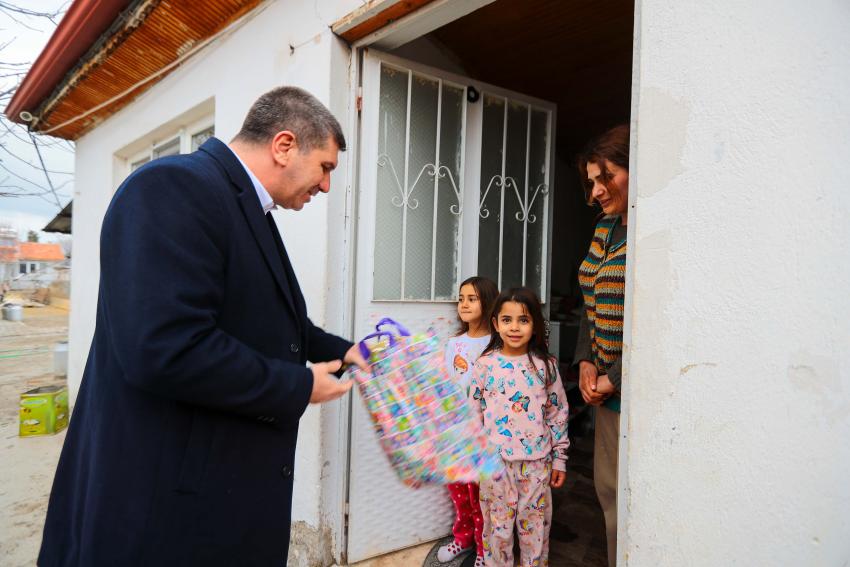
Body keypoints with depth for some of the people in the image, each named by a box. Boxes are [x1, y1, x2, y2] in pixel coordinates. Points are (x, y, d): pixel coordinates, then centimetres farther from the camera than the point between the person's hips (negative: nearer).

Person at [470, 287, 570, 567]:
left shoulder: (545, 365, -2)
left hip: (536, 461, 1)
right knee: (497, 526, 12)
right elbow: (474, 413, 2)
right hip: (495, 461, 0)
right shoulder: (485, 364, -4)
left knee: (535, 527, 13)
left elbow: (558, 414, 3)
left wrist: (559, 459, 4)